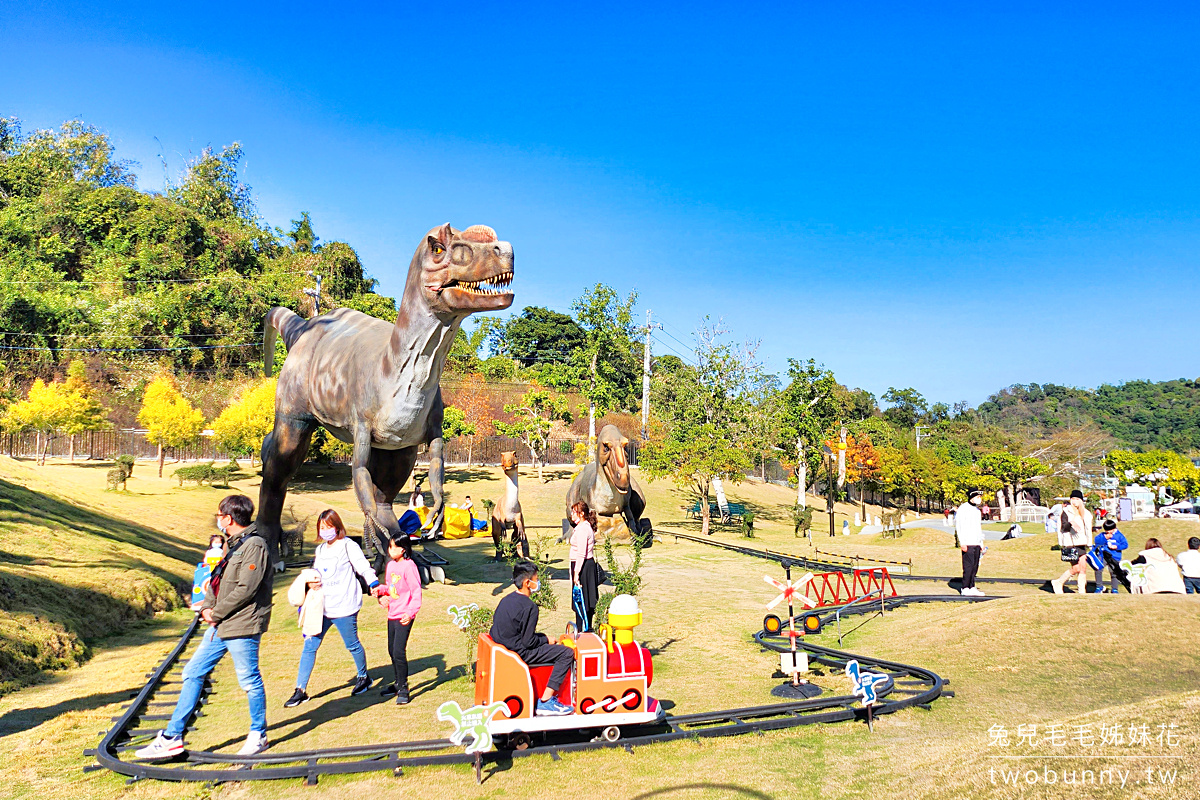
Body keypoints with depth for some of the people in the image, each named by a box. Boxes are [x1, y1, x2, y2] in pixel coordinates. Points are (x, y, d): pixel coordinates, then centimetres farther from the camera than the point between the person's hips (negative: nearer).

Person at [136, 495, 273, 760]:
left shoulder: (255, 546, -15)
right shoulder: (233, 545, 17)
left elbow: (246, 589, -21)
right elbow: (217, 582, 19)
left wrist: (217, 613, -13)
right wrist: (206, 608, 2)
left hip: (241, 627, -10)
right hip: (220, 626, 10)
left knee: (250, 681, 2)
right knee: (193, 673, 10)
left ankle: (258, 736, 19)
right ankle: (172, 737, 18)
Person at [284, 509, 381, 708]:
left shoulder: (347, 545, -5)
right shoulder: (320, 550, 16)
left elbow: (363, 566, -13)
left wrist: (373, 583, -29)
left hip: (343, 607, -6)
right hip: (322, 607, 6)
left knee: (352, 644, 8)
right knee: (310, 645, 0)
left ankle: (364, 677, 31)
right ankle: (300, 690, 6)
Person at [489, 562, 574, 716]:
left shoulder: (506, 599, 8)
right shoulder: (529, 606, -19)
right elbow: (528, 642, -20)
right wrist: (546, 640, 0)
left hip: (501, 648, 10)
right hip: (518, 653, -10)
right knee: (567, 653, -9)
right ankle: (545, 702, -8)